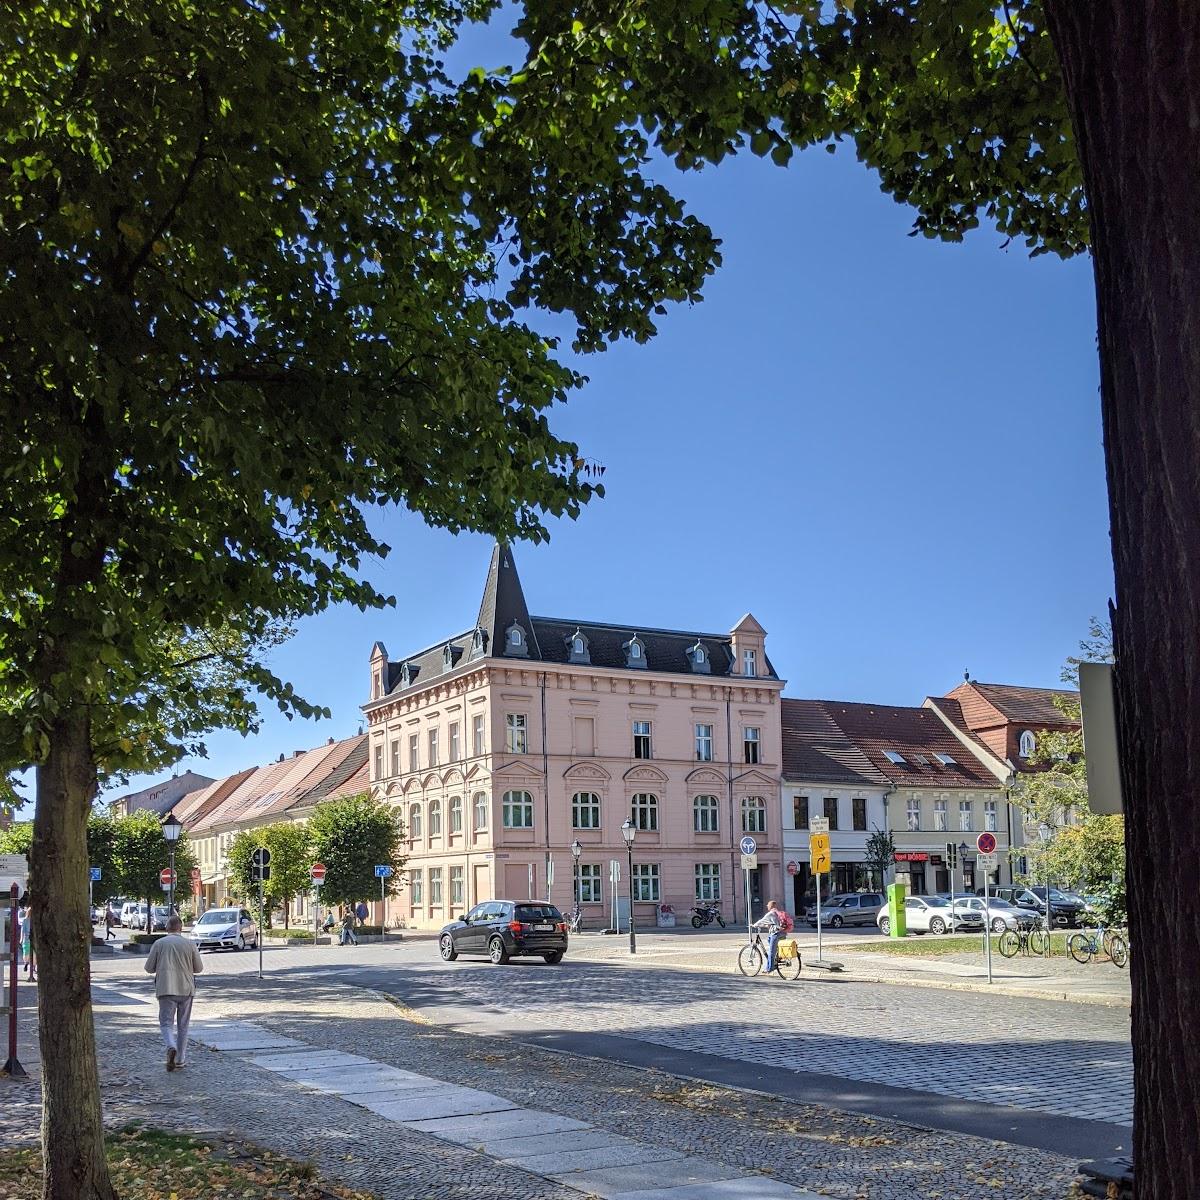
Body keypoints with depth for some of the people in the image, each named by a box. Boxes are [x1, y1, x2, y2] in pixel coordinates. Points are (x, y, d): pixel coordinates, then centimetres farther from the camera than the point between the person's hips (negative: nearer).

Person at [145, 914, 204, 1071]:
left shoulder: (159, 944, -2)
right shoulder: (190, 944, -1)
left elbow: (149, 968, 0)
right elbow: (199, 968, 4)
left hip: (166, 989, -1)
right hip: (186, 989, 1)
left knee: (166, 1023, 2)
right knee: (182, 1025, 12)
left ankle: (171, 1047, -26)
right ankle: (180, 1059, 15)